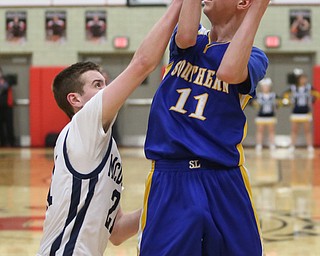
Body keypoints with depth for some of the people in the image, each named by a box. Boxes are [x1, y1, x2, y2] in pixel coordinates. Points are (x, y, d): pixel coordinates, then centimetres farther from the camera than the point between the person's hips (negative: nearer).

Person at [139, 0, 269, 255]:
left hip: (224, 183, -2)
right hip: (168, 180, 2)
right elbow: (186, 37, -14)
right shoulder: (192, 42, 12)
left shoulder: (254, 57, 2)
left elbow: (228, 72, -23)